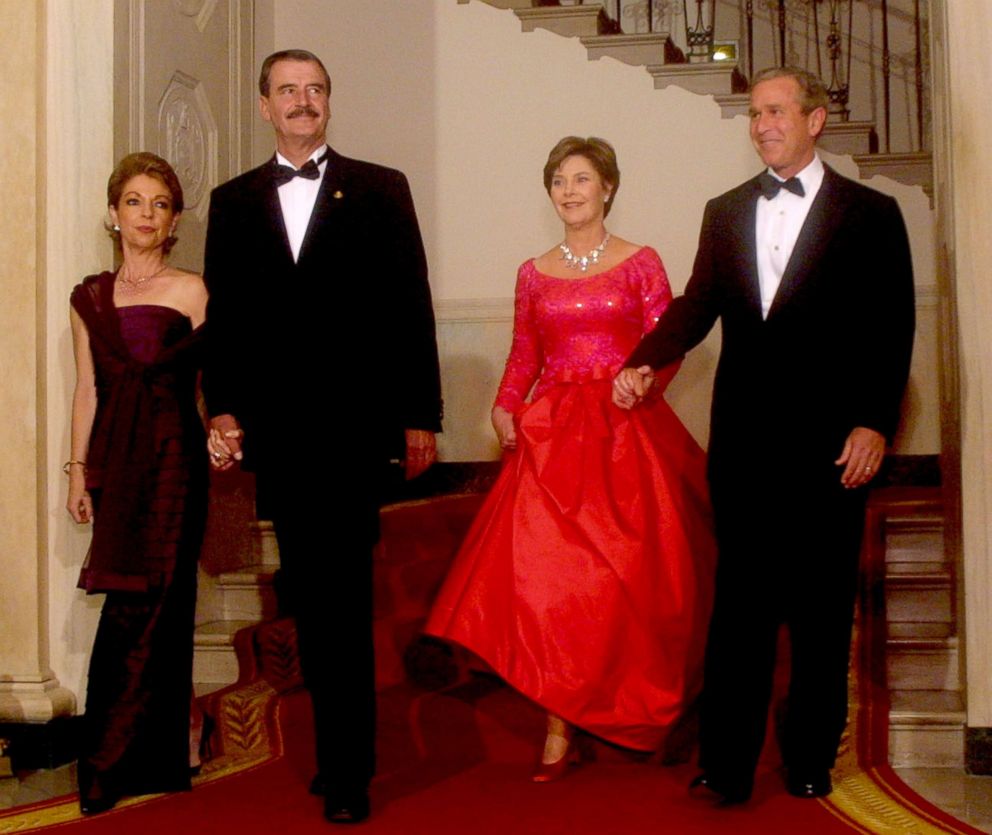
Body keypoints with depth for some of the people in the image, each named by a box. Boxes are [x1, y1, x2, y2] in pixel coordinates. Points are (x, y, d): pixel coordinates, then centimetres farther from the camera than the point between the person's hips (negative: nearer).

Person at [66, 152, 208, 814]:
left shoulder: (191, 292, 0)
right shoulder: (90, 299, 12)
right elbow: (87, 390, 13)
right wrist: (78, 470, 10)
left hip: (173, 458, -3)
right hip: (114, 461, 3)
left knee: (147, 603, -2)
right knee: (134, 605, 5)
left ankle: (112, 769, 8)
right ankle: (153, 761, 17)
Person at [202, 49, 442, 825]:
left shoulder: (380, 190, 6)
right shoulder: (234, 201, 13)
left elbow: (411, 306, 2)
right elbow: (223, 314, 10)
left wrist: (420, 414, -3)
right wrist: (223, 407, -2)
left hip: (353, 420, -3)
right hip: (275, 427, 3)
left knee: (343, 593, -5)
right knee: (308, 594, 9)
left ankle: (346, 769, 3)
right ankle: (342, 741, 21)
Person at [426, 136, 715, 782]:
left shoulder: (641, 263, 5)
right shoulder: (535, 273, 13)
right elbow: (524, 356, 14)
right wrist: (505, 408, -2)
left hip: (625, 431, -2)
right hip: (551, 432, 2)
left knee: (626, 572, -2)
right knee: (544, 568, -8)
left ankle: (632, 704, 14)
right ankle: (561, 728, -5)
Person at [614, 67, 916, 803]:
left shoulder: (870, 214, 4)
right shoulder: (725, 212, 14)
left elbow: (891, 329, -1)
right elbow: (698, 306, 7)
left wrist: (874, 423, -9)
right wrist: (644, 364, -11)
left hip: (828, 441, -2)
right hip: (744, 439, 3)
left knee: (822, 607, 6)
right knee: (739, 603, 3)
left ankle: (812, 761, 17)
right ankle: (727, 766, 7)